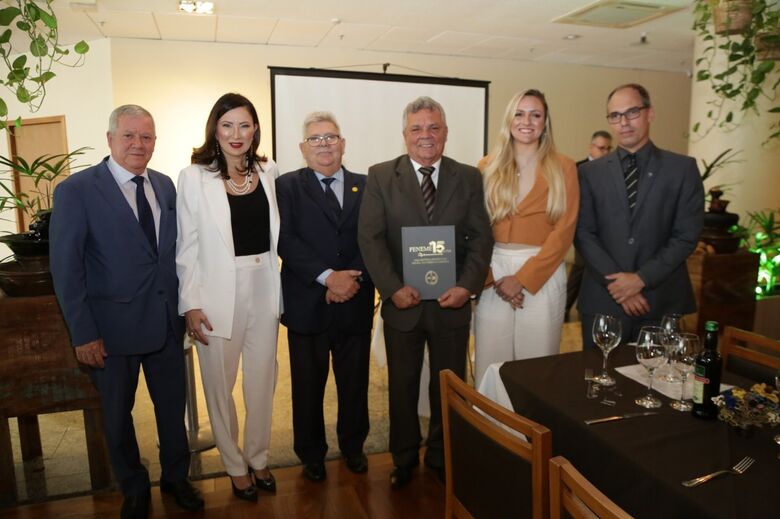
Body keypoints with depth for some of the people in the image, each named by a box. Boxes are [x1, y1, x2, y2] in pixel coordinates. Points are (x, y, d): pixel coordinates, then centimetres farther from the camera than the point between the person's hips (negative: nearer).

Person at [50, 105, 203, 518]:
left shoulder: (165, 186, 4)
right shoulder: (76, 190, -10)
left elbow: (176, 249, 7)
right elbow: (66, 269, -11)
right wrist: (83, 333, -12)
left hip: (167, 322, 4)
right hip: (113, 328, -3)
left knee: (173, 406, 18)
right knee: (117, 416, 16)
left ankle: (175, 477, 42)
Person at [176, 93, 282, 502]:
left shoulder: (269, 172, 4)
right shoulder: (194, 177, -5)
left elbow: (276, 233, 9)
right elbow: (187, 247, -4)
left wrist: (282, 290, 5)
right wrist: (190, 304, -8)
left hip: (264, 288, 3)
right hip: (219, 292, -3)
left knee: (262, 379, 15)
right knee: (220, 383, 10)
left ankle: (258, 458, 37)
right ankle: (235, 465, 32)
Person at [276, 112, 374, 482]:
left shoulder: (364, 186, 8)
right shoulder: (288, 186, 1)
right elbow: (286, 240, -11)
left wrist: (354, 278, -13)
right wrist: (328, 277, -18)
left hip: (356, 302, 2)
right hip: (308, 304, -2)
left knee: (355, 381, 14)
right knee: (308, 384, 12)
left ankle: (353, 445, 37)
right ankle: (311, 453, 33)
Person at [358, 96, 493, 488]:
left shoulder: (469, 178, 3)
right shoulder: (380, 177, -1)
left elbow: (481, 237, -1)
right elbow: (370, 238, -7)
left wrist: (467, 285, -13)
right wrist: (393, 288, -15)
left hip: (452, 302, 1)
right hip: (402, 302, -1)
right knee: (402, 384, 15)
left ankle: (443, 457, 37)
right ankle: (404, 458, 36)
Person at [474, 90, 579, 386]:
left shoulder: (562, 167, 1)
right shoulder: (489, 167, 6)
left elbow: (564, 230, -6)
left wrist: (523, 278, -12)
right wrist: (493, 278, -9)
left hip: (543, 275, -1)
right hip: (495, 275, 2)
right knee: (491, 365, 7)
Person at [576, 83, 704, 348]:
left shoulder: (683, 168, 3)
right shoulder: (590, 172, 5)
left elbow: (686, 235, -3)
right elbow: (583, 234, -1)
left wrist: (642, 278, -12)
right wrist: (616, 281, -11)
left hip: (661, 301, 0)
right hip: (603, 301, 0)